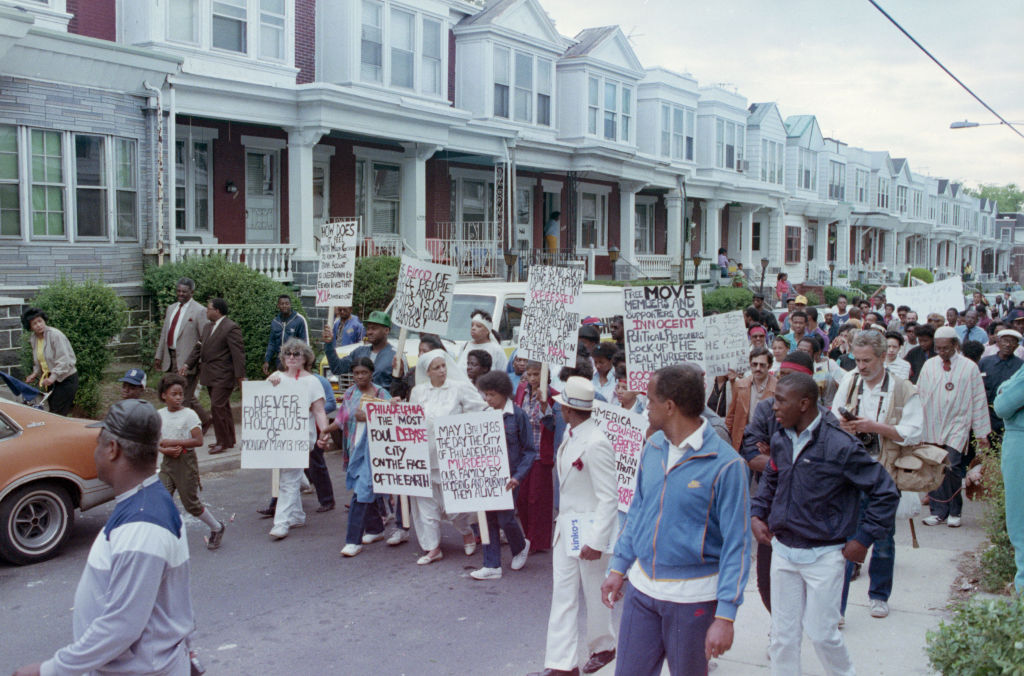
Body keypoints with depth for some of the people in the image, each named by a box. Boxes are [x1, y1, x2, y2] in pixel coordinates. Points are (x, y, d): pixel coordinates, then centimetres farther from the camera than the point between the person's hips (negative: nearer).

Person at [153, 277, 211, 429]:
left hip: (187, 360, -7)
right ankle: (206, 418, 28)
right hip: (171, 359, 7)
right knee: (187, 395, 13)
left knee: (184, 397, -4)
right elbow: (164, 334, 20)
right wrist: (158, 355, 17)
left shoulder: (200, 311, -8)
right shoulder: (171, 308, 16)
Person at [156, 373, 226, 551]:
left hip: (185, 461, -4)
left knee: (190, 502, 3)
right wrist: (166, 450, -15)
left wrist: (172, 442, -18)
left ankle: (216, 528, 25)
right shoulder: (159, 415, 4)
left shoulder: (189, 414, -9)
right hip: (167, 462, 4)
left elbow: (198, 441, -16)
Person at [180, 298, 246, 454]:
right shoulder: (208, 327, 15)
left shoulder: (231, 328, -13)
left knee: (217, 406, -11)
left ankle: (223, 442, -3)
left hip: (223, 376, -9)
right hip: (210, 375, 9)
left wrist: (240, 376, -18)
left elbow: (238, 353, -16)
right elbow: (198, 347, 18)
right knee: (222, 407, 14)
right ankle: (229, 440, 22)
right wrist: (187, 365, 6)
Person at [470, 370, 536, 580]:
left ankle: (520, 547, 30)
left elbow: (529, 450, -8)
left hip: (507, 475, -5)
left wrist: (518, 476, -17)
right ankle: (492, 565, 15)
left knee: (505, 518, -2)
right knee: (488, 519, 6)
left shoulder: (518, 415, -9)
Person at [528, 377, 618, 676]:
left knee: (595, 593, 11)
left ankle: (603, 647, 35)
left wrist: (597, 541, -23)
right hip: (567, 525, 8)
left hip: (590, 527, -8)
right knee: (562, 594, 9)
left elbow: (609, 497, -22)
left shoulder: (596, 444, -23)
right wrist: (563, 514, 17)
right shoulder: (570, 435, 4)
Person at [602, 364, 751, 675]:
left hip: (692, 597, -5)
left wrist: (725, 616, -19)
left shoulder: (725, 464, -17)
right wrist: (618, 568, 12)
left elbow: (736, 543, -16)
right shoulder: (653, 446, 3)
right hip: (642, 586, 5)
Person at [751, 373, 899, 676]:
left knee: (821, 632, 5)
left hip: (824, 556, -5)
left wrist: (863, 539, -12)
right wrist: (756, 514, 6)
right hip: (782, 551, 5)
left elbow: (886, 492, -12)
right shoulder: (780, 440, 1)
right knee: (783, 633, 11)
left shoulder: (840, 445, -18)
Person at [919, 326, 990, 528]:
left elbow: (979, 401, 3)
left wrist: (981, 432, 3)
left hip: (957, 427, -2)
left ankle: (954, 512, 6)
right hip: (931, 428, 3)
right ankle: (938, 512, 10)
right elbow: (919, 396, 10)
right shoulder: (929, 365, 6)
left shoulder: (970, 367, 0)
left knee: (951, 468, -12)